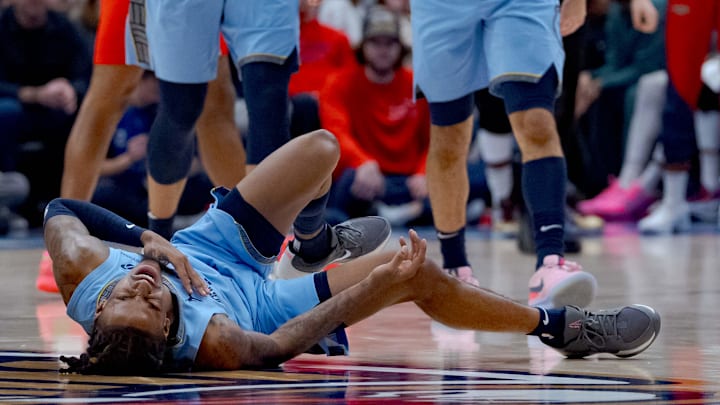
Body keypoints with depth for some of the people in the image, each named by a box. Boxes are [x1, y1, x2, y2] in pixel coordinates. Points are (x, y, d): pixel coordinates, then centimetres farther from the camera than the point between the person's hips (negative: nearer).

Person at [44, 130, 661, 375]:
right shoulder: (212, 343, -45)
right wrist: (384, 281, -30)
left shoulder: (81, 272, -36)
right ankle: (563, 328, 9)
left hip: (207, 243, 6)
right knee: (423, 277, -13)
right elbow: (280, 343, -31)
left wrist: (147, 240, -30)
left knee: (322, 148, 6)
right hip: (262, 297, -5)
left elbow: (61, 211, -18)